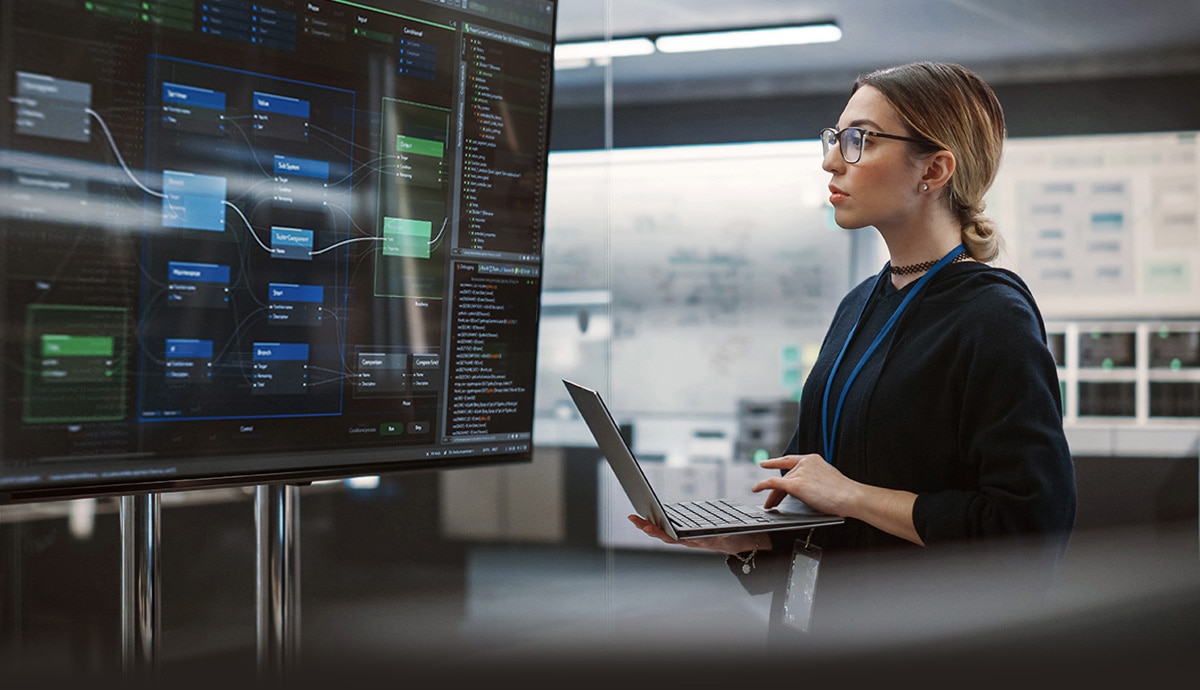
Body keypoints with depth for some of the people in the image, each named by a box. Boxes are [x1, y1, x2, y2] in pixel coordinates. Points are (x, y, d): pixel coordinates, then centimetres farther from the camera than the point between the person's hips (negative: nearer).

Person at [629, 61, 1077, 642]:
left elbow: (1032, 523, -24)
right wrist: (743, 536, -2)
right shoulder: (861, 305, 10)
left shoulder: (994, 317, -15)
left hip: (925, 646, -7)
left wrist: (852, 495, -19)